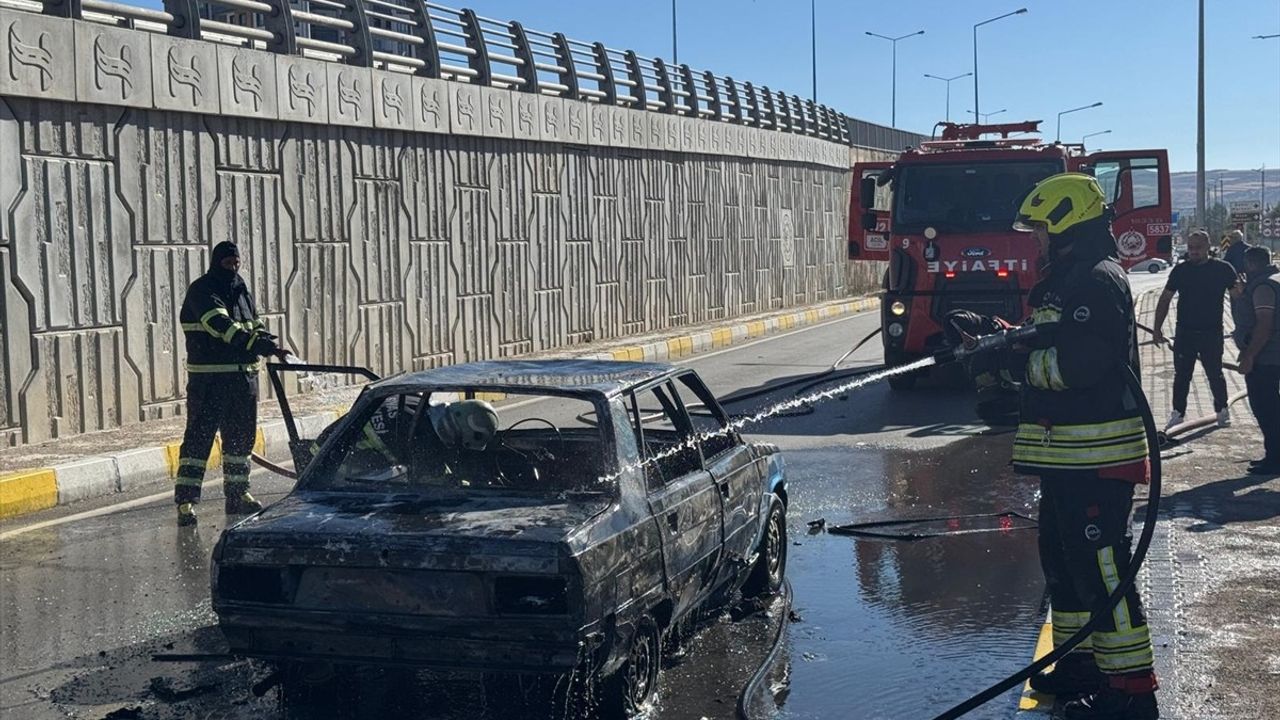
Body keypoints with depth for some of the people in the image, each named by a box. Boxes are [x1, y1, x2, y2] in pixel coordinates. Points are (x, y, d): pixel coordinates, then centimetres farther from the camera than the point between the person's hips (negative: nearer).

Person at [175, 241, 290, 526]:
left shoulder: (241, 289, 16)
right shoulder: (202, 291, -10)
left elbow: (255, 324, 23)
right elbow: (222, 326, -25)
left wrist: (268, 343, 2)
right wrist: (258, 344, -35)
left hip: (243, 376, 8)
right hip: (209, 378, -8)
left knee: (241, 436, 14)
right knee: (199, 436, -8)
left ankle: (237, 494, 27)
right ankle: (186, 500, -7)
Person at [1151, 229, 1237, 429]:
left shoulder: (1222, 269, -4)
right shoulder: (1180, 270, 2)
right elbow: (1165, 299, 7)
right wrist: (1157, 328, 1)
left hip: (1212, 332, -2)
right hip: (1184, 332, 2)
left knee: (1215, 374, 8)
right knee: (1181, 375, 8)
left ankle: (1222, 410, 24)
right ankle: (1178, 412, 18)